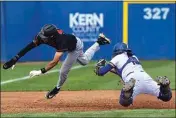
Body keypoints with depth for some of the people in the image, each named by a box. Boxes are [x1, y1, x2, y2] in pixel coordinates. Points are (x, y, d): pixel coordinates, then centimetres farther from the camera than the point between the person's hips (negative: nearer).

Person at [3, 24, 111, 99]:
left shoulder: (61, 41, -48)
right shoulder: (43, 36, -32)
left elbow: (55, 61, -55)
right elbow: (30, 46, -37)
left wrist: (41, 71, -63)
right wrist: (16, 58, -46)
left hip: (76, 47, -7)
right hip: (72, 42, 7)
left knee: (64, 71, -9)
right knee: (85, 61, 29)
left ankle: (58, 88, 21)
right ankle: (99, 42, 44)